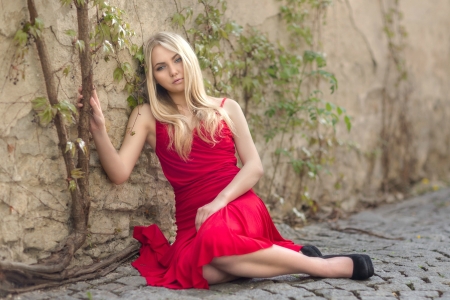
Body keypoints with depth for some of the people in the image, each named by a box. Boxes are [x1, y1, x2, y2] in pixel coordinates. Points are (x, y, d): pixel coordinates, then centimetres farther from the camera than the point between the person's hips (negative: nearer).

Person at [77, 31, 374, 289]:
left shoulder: (226, 108, 10)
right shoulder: (147, 116, 8)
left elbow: (254, 166, 3)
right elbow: (119, 173, -2)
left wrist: (219, 201, -13)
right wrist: (98, 128, -17)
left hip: (238, 207, -1)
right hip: (193, 220, 1)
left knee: (215, 238, -38)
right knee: (202, 270, -34)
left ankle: (311, 262, -20)